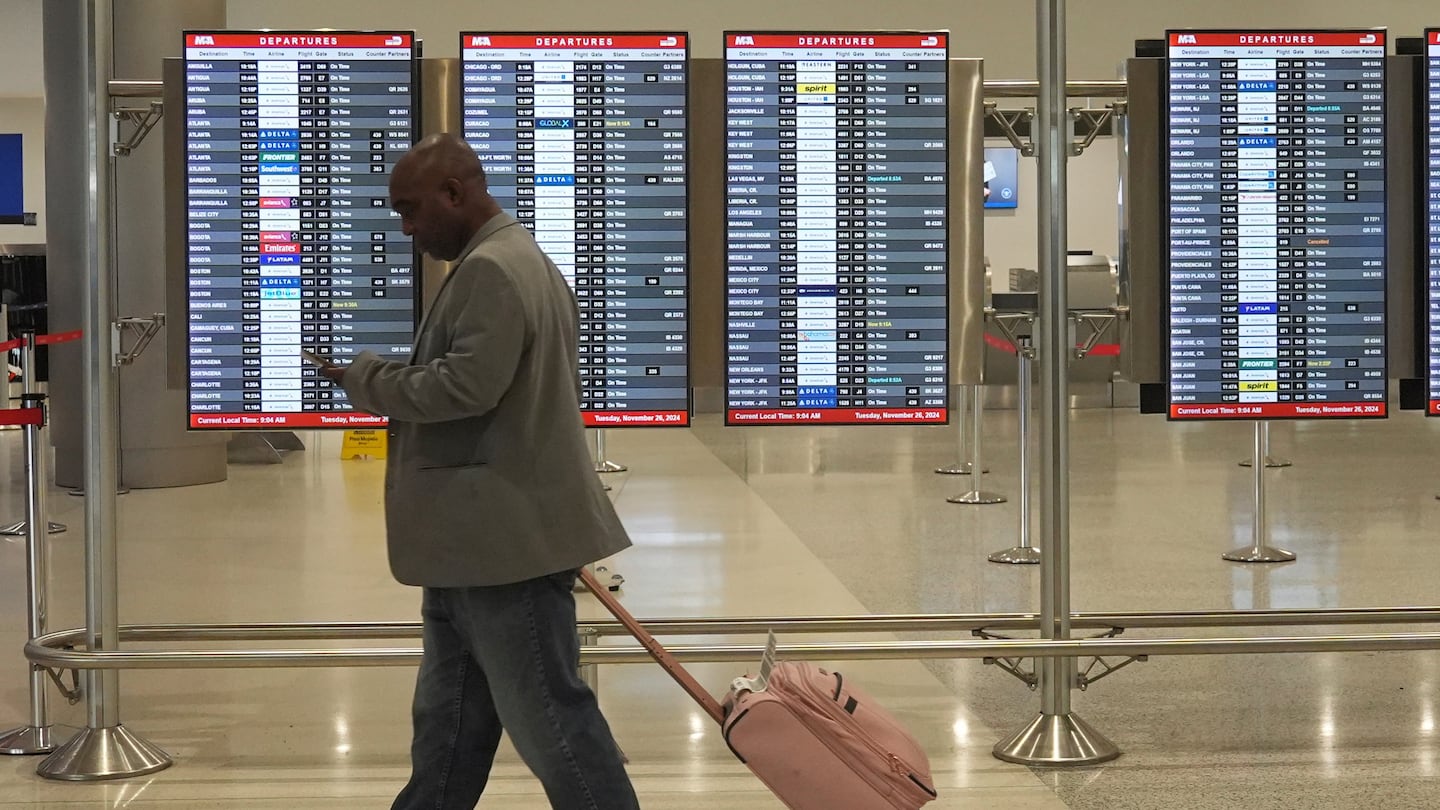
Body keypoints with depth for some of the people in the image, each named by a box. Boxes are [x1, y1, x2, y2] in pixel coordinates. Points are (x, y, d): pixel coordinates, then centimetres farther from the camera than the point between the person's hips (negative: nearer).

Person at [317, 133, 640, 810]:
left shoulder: (490, 269, -15)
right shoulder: (524, 262, 18)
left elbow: (465, 385, -25)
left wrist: (365, 377, -12)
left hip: (506, 540, -11)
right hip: (484, 538, 11)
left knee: (548, 715, -5)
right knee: (448, 722, 16)